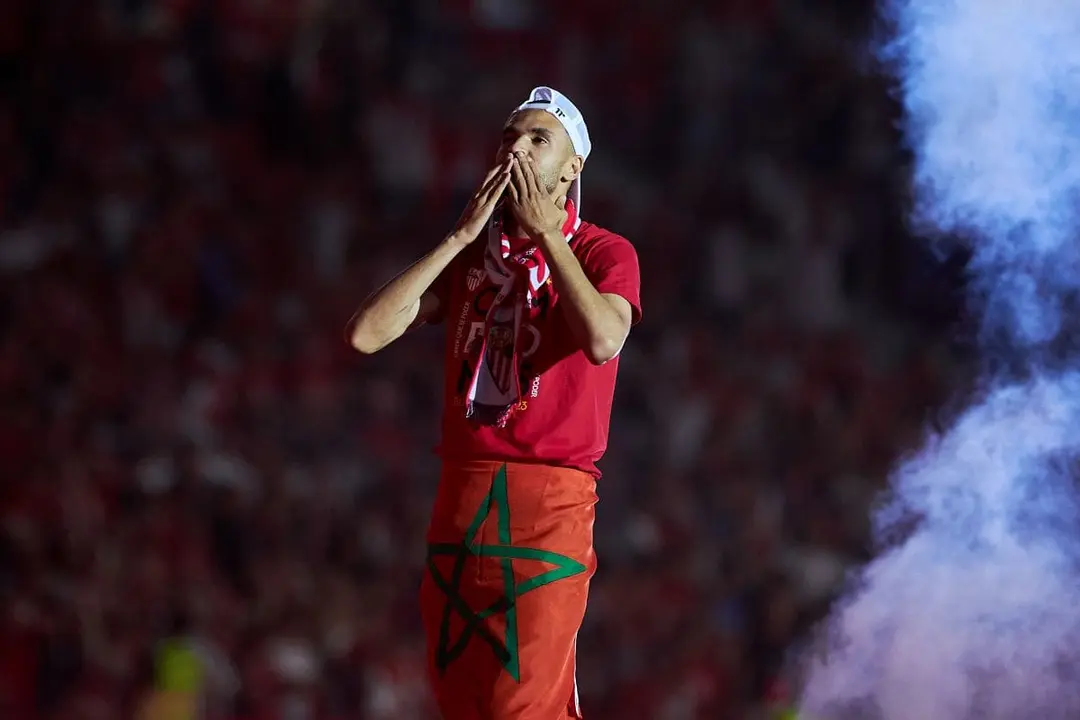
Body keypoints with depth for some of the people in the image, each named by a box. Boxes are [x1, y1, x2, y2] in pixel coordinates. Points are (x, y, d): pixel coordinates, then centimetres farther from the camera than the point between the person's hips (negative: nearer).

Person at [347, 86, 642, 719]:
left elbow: (602, 341, -20)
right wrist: (461, 237, 1)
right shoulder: (469, 256, 17)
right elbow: (367, 333, 3)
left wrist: (545, 232, -9)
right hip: (462, 494, 5)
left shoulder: (605, 253, 3)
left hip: (550, 500, -5)